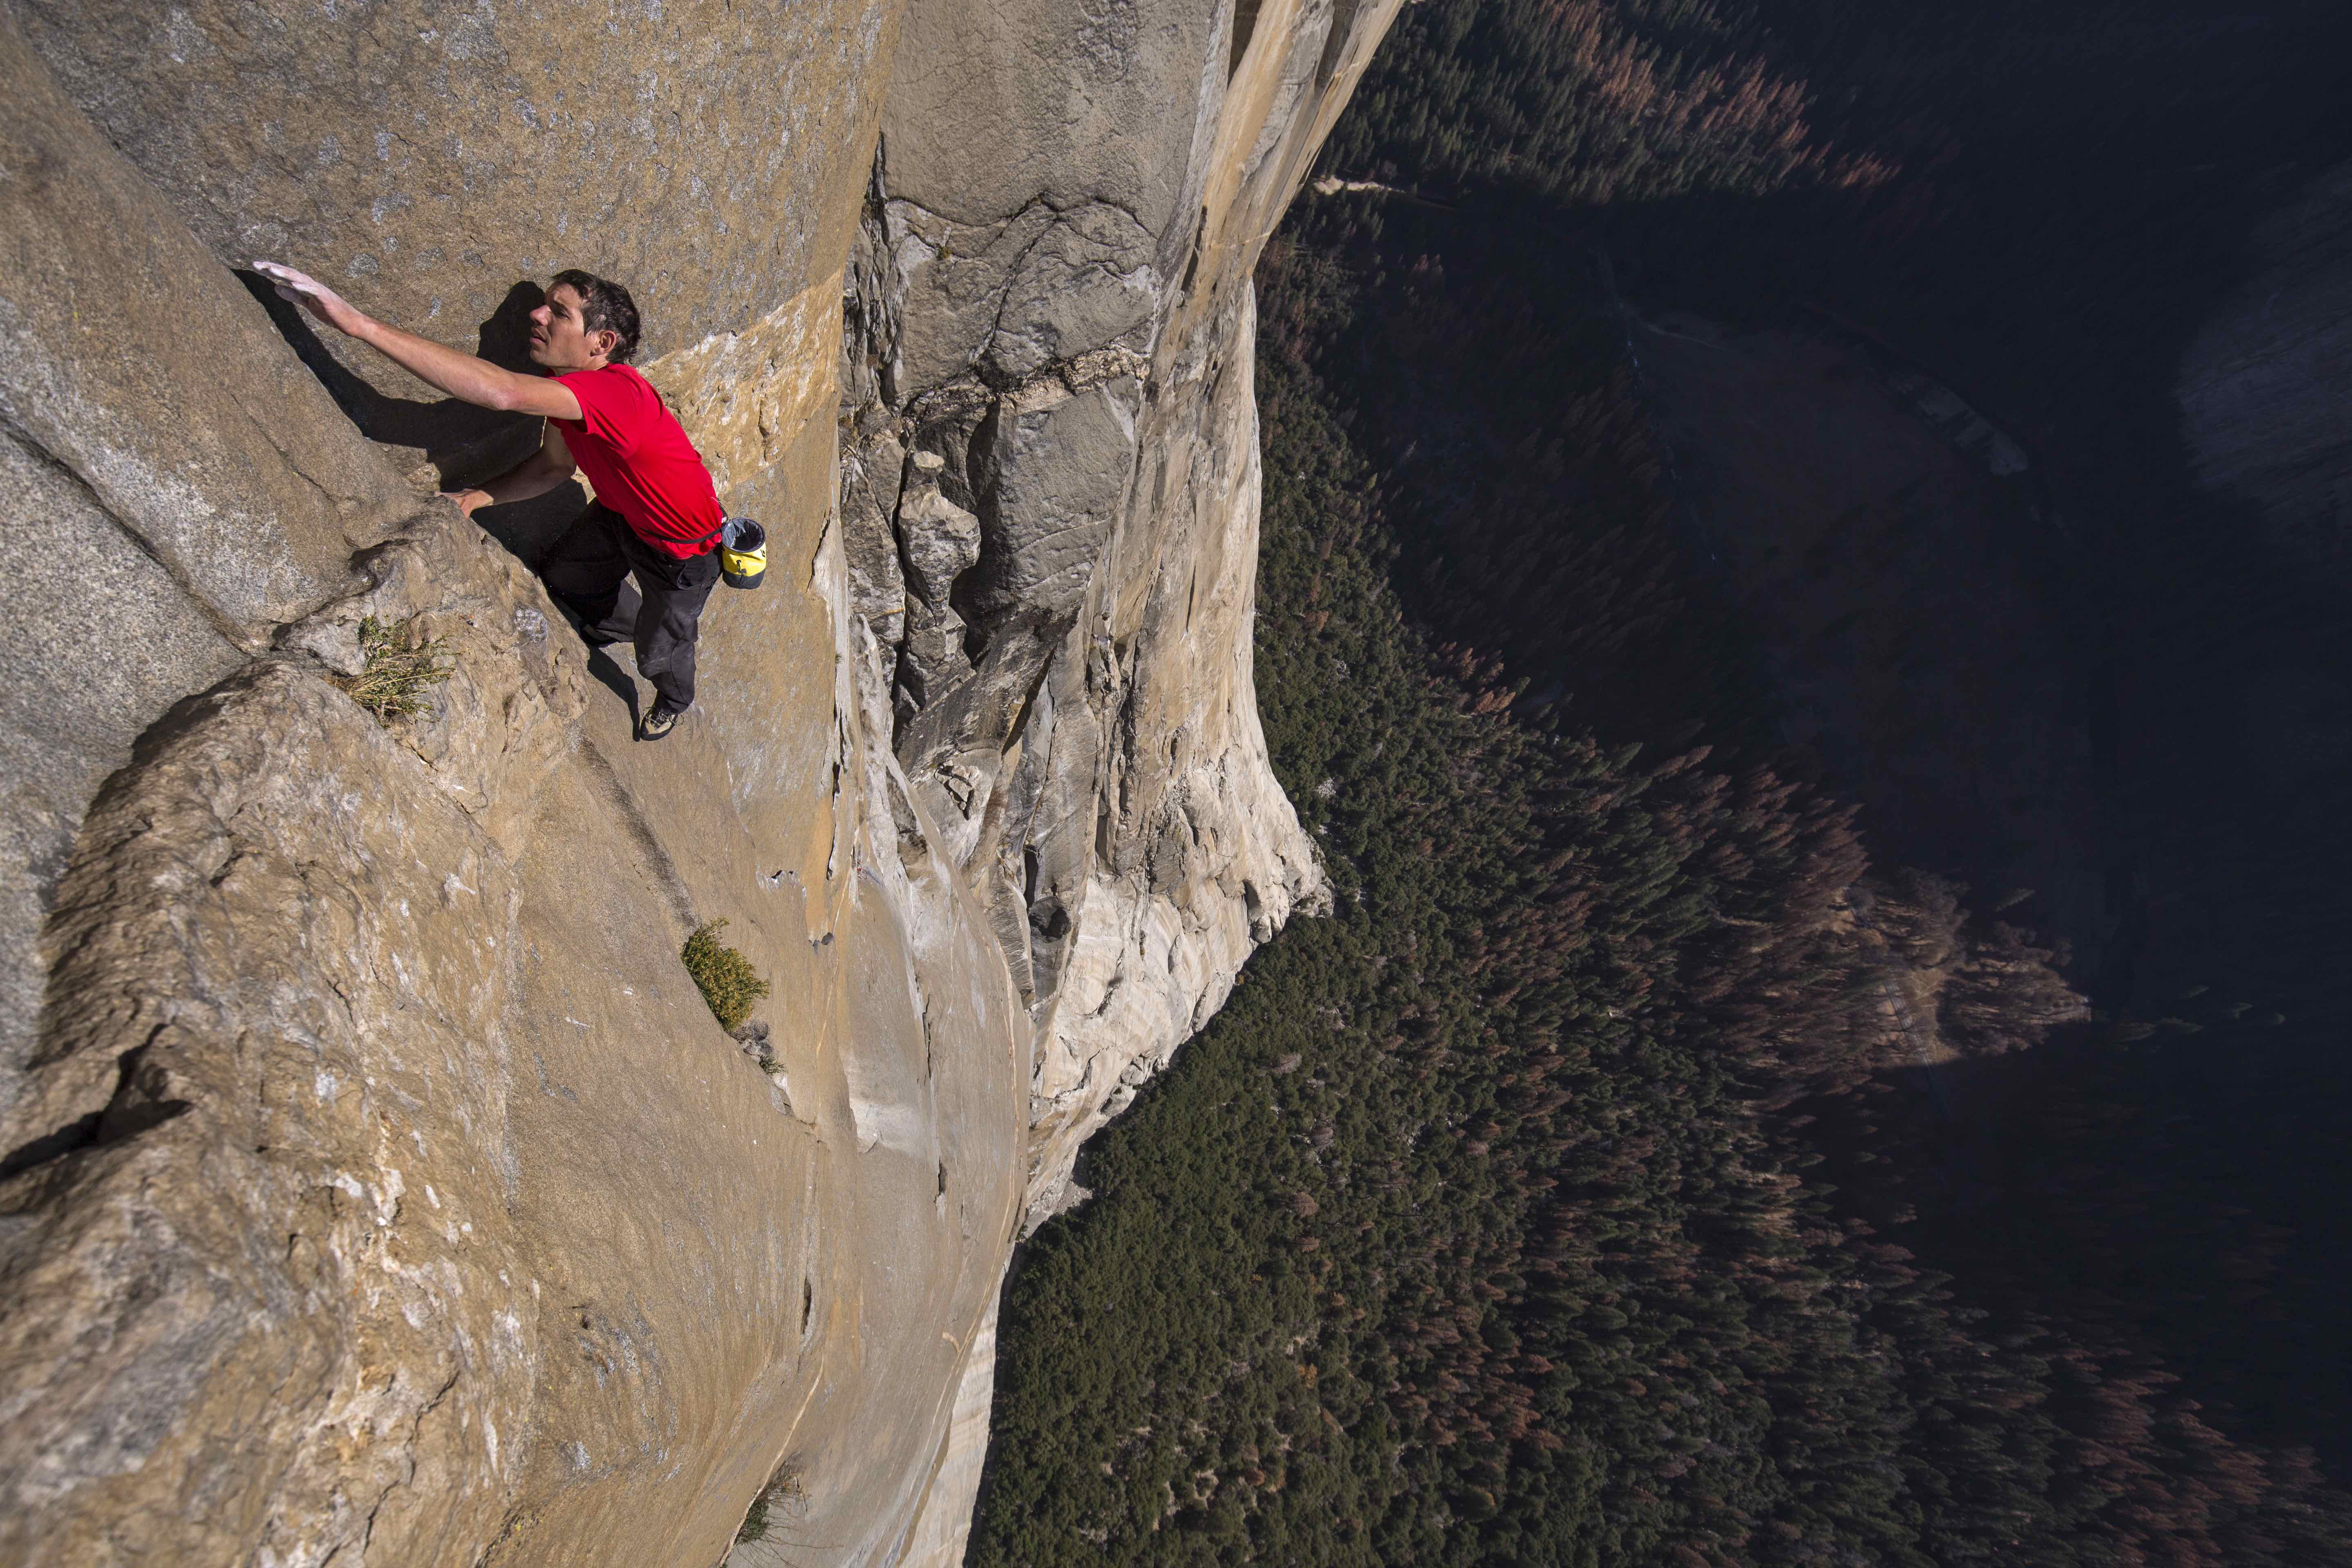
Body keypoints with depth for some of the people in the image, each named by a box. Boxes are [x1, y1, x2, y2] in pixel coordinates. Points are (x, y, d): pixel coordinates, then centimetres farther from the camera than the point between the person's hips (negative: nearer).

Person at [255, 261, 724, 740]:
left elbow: (503, 393, -56)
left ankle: (674, 701, 50)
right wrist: (479, 497, -11)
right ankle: (624, 623, 60)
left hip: (684, 551, -8)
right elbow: (555, 465, 6)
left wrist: (358, 322, -56)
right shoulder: (565, 384, -11)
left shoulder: (616, 392, -41)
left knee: (658, 653, 13)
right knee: (564, 577, 27)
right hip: (622, 513, 8)